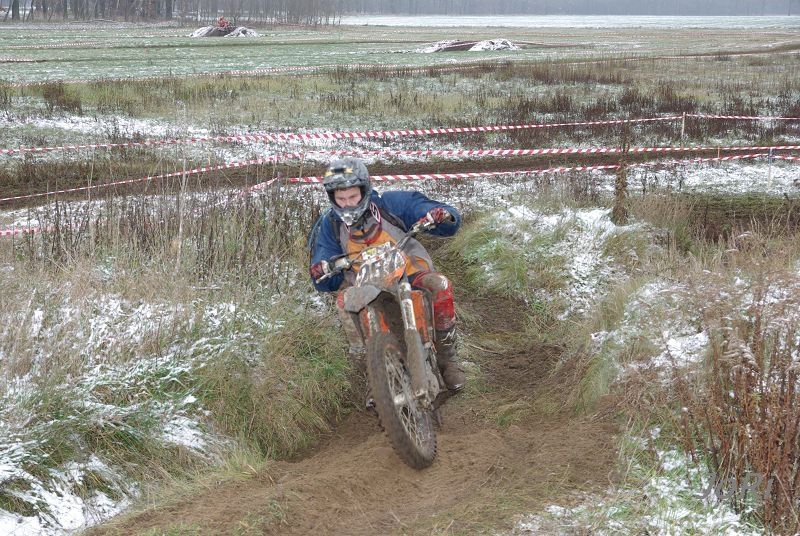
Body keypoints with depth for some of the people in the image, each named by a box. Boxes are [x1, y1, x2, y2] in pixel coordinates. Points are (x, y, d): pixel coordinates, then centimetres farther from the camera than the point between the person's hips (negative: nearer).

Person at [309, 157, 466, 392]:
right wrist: (320, 273, -22)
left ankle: (446, 357, -14)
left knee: (440, 285, -30)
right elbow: (327, 284, 3)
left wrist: (442, 216, -30)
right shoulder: (330, 225, 3)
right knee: (344, 301, -30)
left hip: (410, 274, -1)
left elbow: (451, 224, -5)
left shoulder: (392, 203, -5)